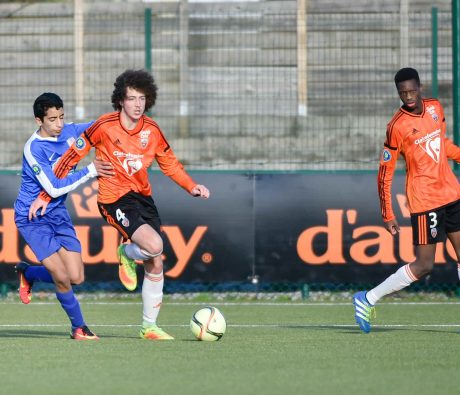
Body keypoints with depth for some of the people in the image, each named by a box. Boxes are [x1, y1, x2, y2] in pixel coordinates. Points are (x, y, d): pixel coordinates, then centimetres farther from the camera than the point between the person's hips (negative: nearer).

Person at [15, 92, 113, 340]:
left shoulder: (69, 132, -2)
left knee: (76, 278, -2)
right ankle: (79, 327, 9)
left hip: (58, 213, 6)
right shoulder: (34, 148, -21)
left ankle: (27, 273, 26)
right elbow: (54, 189, -22)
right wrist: (90, 171, -21)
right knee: (62, 277, -13)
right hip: (33, 218, -6)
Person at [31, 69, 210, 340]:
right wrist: (46, 196, -3)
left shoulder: (152, 130, 0)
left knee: (156, 264, 7)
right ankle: (126, 253, 9)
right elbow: (72, 156, -5)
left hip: (143, 196, 6)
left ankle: (149, 326, 22)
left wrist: (192, 186, -3)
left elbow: (170, 164, 15)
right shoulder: (104, 126, -14)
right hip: (114, 199, -6)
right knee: (154, 245, -26)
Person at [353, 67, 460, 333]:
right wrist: (388, 215, -12)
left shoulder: (435, 108, 5)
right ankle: (367, 300, 3)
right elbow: (385, 174, -11)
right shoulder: (398, 126, -15)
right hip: (424, 199, -7)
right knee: (424, 266, -8)